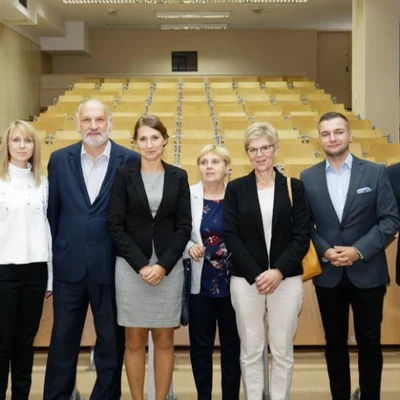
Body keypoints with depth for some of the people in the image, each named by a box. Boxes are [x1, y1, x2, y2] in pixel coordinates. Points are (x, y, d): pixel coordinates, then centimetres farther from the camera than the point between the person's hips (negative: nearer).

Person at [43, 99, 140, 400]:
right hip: (69, 265, 2)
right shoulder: (60, 159, 4)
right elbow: (52, 212, 6)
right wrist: (51, 258, 6)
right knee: (63, 340, 13)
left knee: (111, 341, 11)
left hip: (111, 266, -1)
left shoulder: (130, 161, -3)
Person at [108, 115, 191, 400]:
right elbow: (116, 226, -3)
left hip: (169, 267, 1)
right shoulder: (125, 175, 1)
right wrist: (141, 265, -12)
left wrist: (163, 265, -10)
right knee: (135, 340, 6)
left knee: (164, 340, 7)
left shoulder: (178, 176, 4)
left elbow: (184, 226, 1)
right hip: (131, 266, -1)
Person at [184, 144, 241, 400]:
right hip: (200, 282, 0)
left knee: (232, 344, 11)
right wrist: (190, 247, -18)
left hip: (232, 282, 0)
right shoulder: (189, 195, -2)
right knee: (200, 345, 10)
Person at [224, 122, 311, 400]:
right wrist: (256, 274, -13)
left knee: (282, 350, 7)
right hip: (246, 280, 0)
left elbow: (303, 236, -1)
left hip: (287, 279, 0)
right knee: (251, 350, 8)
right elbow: (231, 236, -3)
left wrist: (279, 271, -14)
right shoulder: (236, 189, 3)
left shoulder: (295, 187, 4)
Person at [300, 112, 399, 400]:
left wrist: (359, 250, -16)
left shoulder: (376, 172, -3)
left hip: (367, 273, -1)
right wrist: (325, 251, -15)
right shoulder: (307, 178, 2)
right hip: (328, 274, 2)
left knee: (369, 341, 9)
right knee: (335, 342, 12)